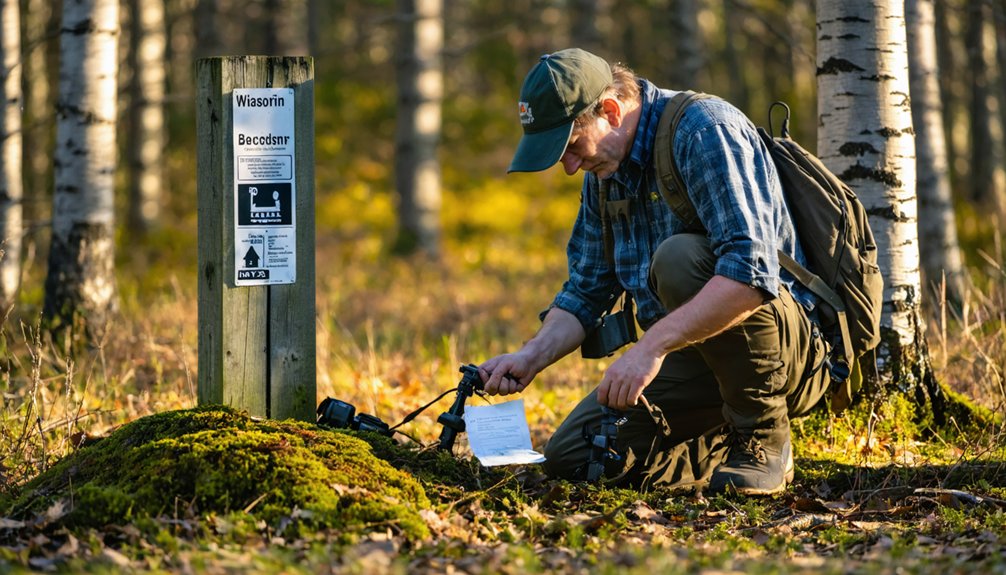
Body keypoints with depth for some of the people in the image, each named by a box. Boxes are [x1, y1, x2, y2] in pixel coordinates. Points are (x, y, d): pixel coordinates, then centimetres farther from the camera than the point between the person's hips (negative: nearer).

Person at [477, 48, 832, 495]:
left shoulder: (703, 128, -20)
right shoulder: (603, 167, 7)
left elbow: (752, 272, -33)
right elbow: (586, 289, 15)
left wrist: (651, 346, -38)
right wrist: (532, 356, -4)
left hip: (792, 345, -8)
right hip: (688, 356, 8)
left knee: (678, 257, -34)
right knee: (570, 458, -5)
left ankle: (764, 438, -17)